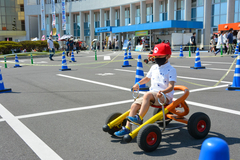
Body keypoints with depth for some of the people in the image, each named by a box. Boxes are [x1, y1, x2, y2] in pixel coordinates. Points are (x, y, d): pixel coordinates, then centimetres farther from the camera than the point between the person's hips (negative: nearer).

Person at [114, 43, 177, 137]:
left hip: (165, 97, -7)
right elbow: (147, 78, 33)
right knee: (134, 105, -14)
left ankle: (139, 119, -32)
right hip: (152, 96, 7)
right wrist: (138, 84, 17)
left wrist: (162, 92, -37)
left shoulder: (171, 70, -6)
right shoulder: (154, 67, 15)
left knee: (148, 95, -36)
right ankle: (127, 128, -13)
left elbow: (171, 86, -18)